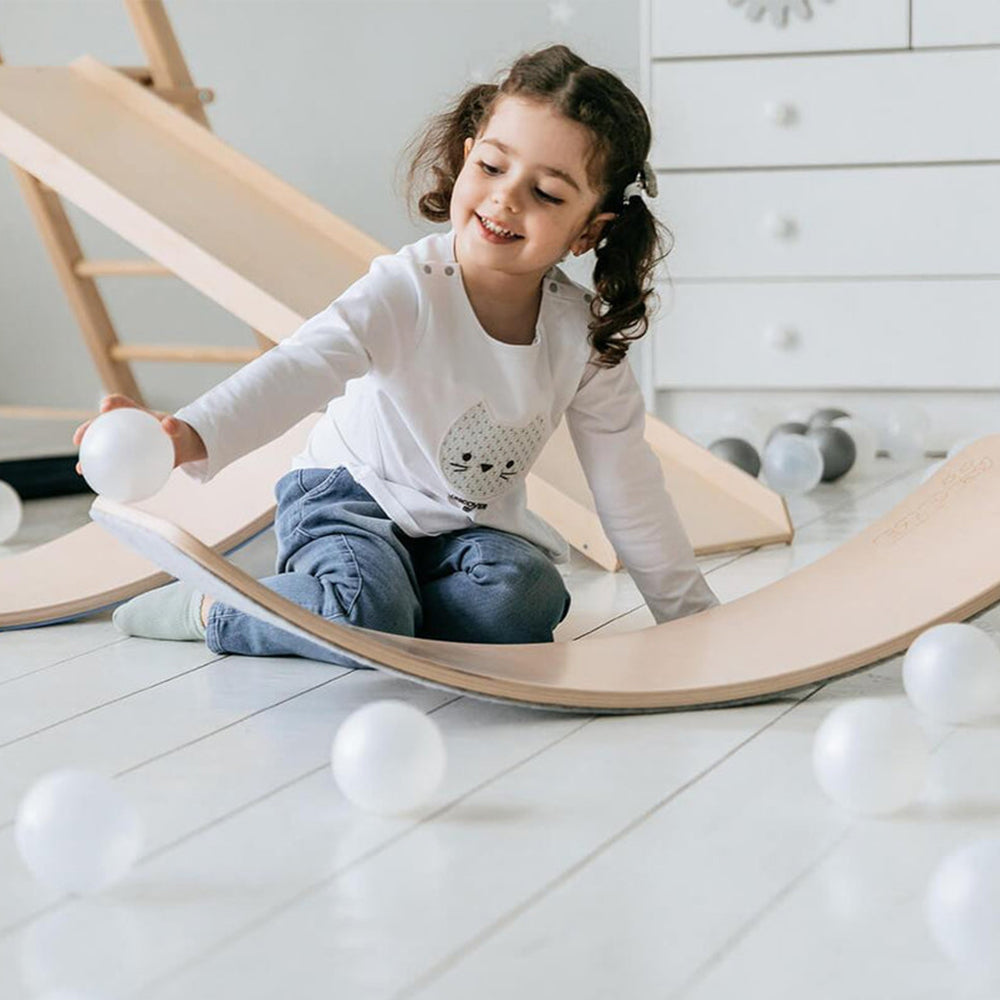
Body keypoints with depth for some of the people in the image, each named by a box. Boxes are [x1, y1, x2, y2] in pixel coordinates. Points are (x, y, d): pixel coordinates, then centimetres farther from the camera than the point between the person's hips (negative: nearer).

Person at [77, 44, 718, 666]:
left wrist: (694, 615, 4)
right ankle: (210, 606, -6)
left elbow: (628, 483, 0)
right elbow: (301, 367, -39)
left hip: (473, 526, 4)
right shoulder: (407, 291, -23)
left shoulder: (583, 335, -10)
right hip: (353, 500, -4)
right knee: (367, 609, -33)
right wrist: (191, 437, -59)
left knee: (525, 603, -27)